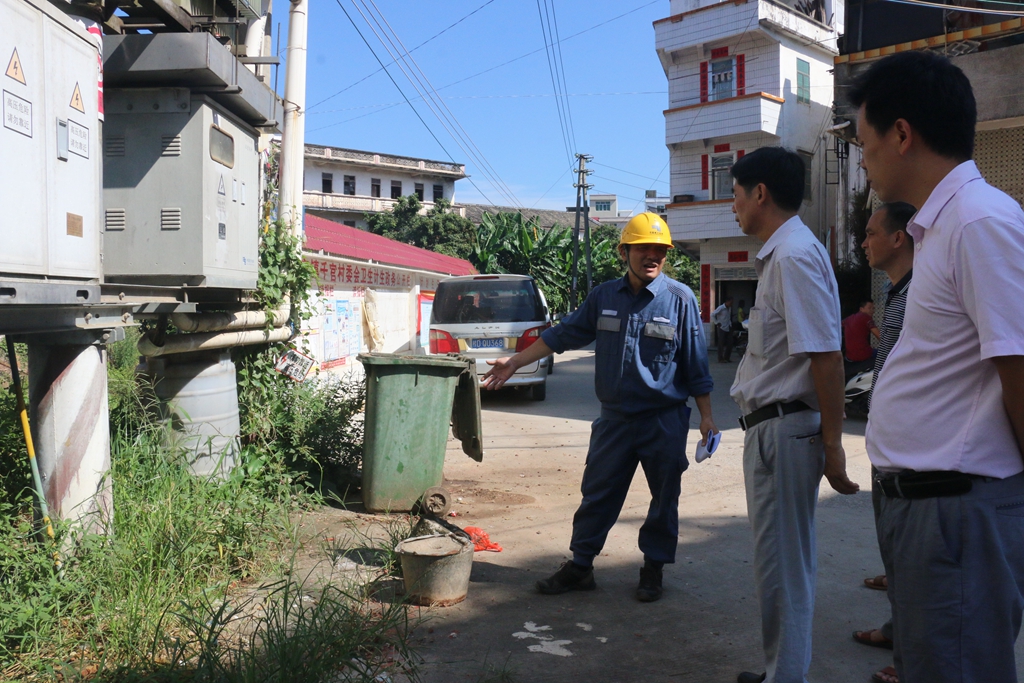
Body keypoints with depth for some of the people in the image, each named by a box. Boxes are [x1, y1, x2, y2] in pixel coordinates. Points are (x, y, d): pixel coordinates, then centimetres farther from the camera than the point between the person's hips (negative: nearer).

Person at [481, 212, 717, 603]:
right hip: (614, 419, 3)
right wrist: (514, 362, 12)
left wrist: (706, 416, -2)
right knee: (597, 495, 9)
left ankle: (653, 570, 25)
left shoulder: (680, 298, -5)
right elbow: (564, 335, 12)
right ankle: (579, 567, 21)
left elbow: (696, 365, -2)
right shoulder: (604, 297, 5)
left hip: (665, 421, -3)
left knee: (663, 500, 9)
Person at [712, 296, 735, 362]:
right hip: (722, 328, -7)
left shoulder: (730, 308, 8)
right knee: (721, 344, -3)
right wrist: (717, 323, -12)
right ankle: (721, 359, 4)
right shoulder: (721, 308, -14)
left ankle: (727, 358, 16)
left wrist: (730, 323, 12)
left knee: (730, 343, 5)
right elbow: (712, 315, -14)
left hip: (728, 328, 7)